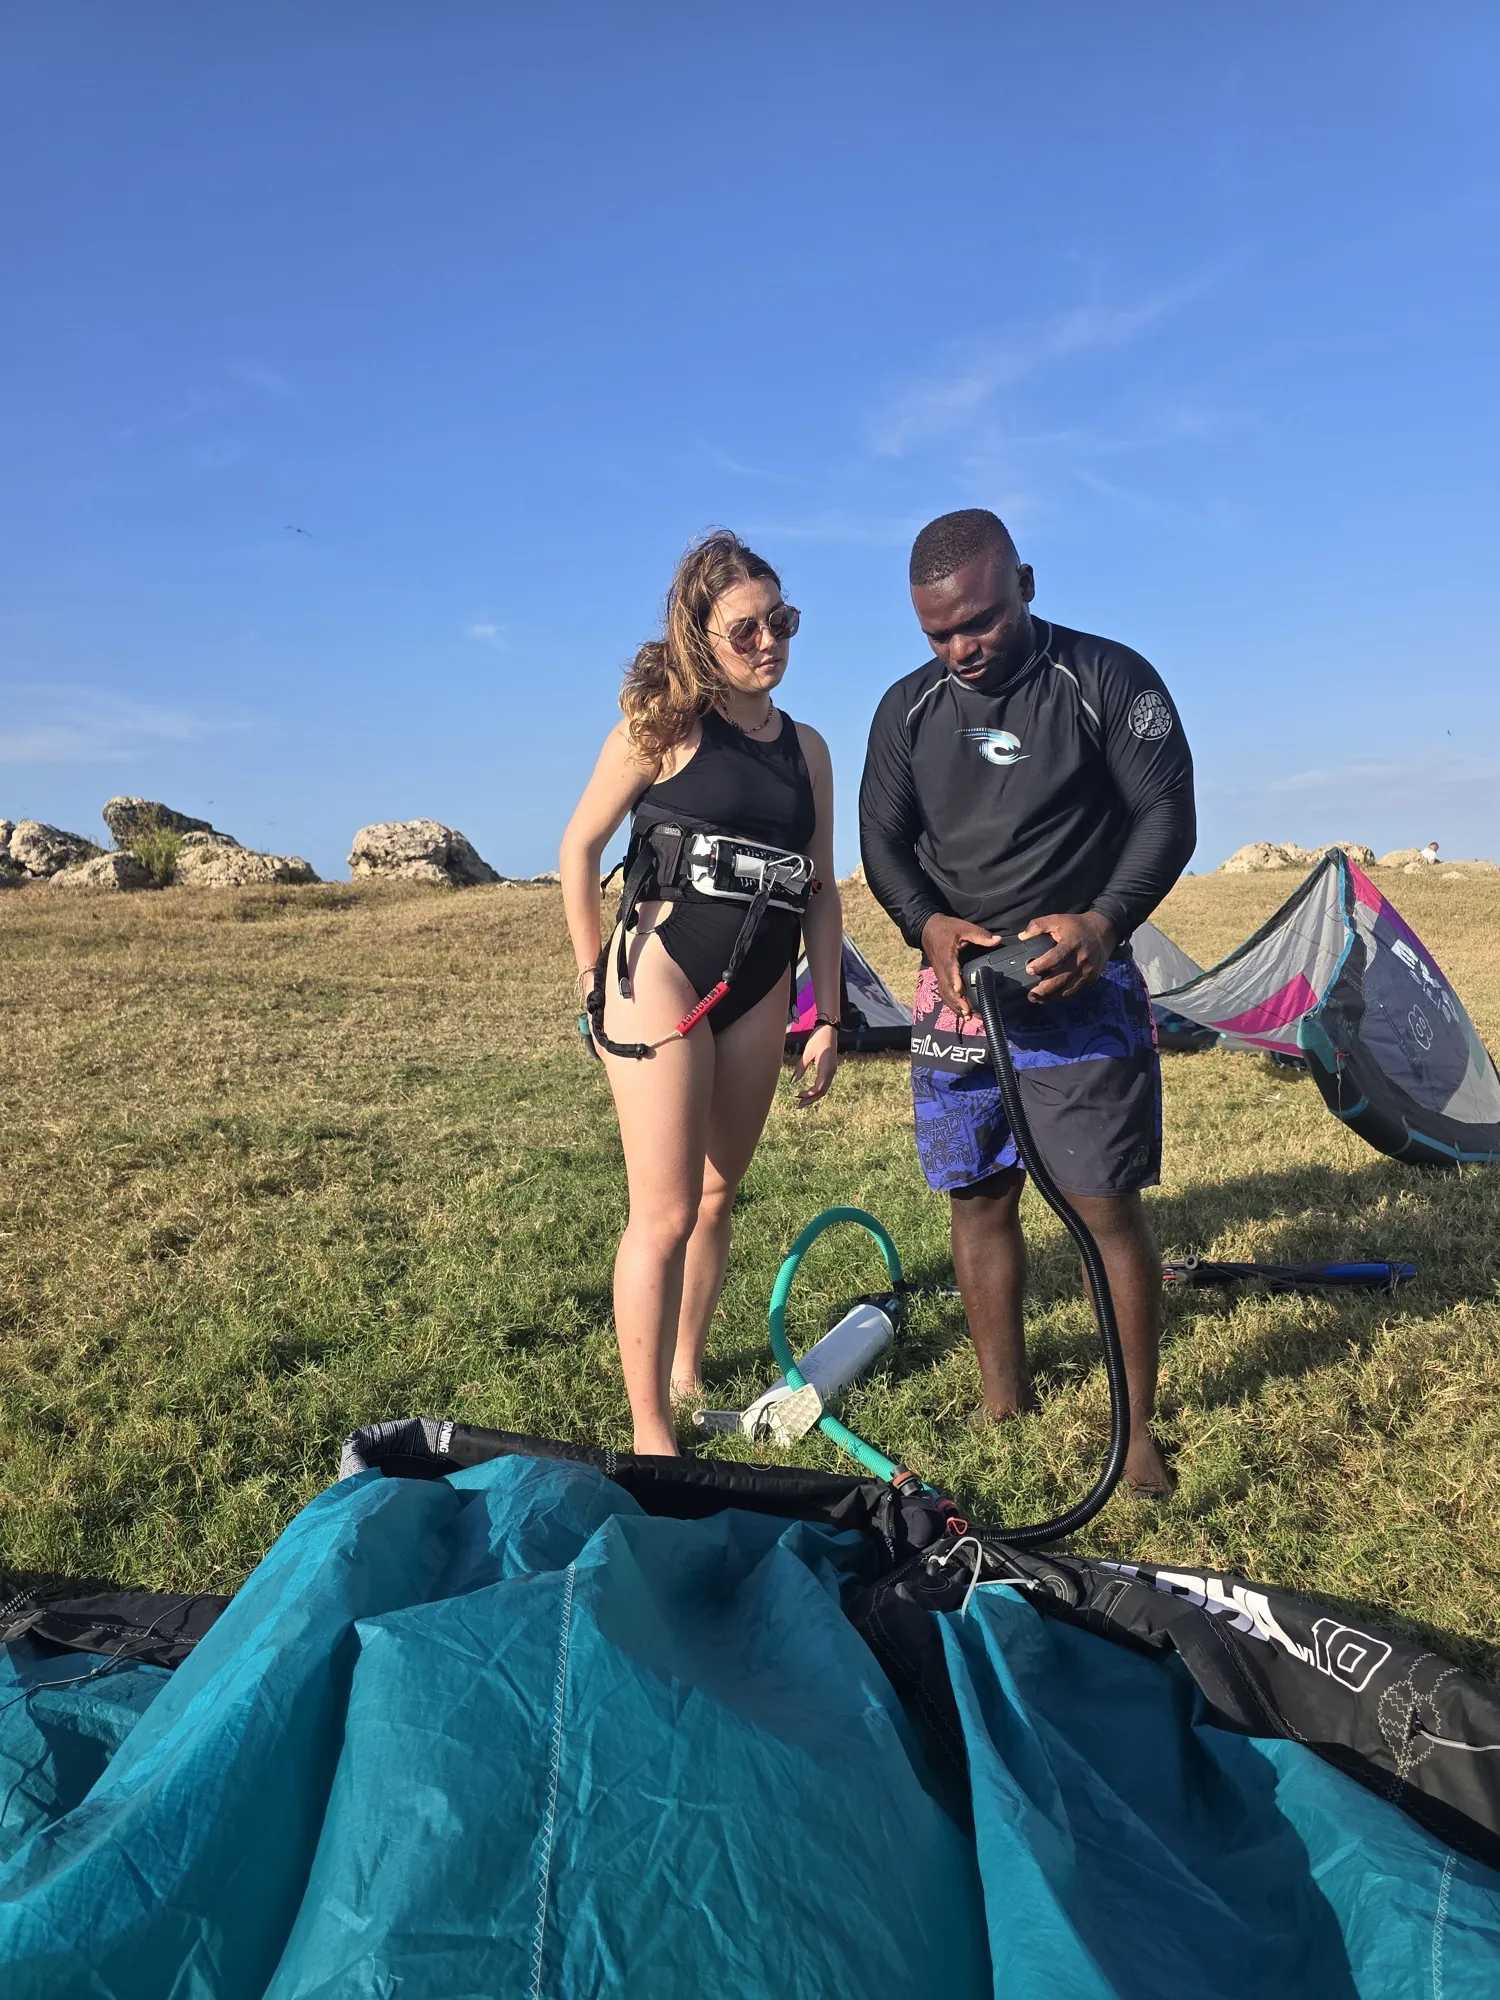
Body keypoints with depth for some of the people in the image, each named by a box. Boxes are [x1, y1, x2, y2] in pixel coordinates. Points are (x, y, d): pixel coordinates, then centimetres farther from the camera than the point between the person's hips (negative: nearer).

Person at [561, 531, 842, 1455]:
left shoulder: (807, 747, 10)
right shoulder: (664, 726, -5)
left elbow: (821, 889, 11)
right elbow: (579, 847, -2)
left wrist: (828, 1016, 8)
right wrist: (597, 978, -2)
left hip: (760, 994, 5)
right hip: (663, 978, -5)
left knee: (718, 1196, 13)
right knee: (665, 1215, -7)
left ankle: (686, 1373, 31)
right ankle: (650, 1435, 2)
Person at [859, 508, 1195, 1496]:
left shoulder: (1111, 678, -5)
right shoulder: (909, 707, 6)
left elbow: (1166, 817, -6)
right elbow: (883, 839, 6)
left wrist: (1104, 920, -23)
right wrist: (928, 924, -15)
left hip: (1083, 985, -3)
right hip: (957, 984, 4)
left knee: (1108, 1204, -5)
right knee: (979, 1199, 7)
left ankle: (1137, 1426, 11)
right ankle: (1006, 1408, 22)